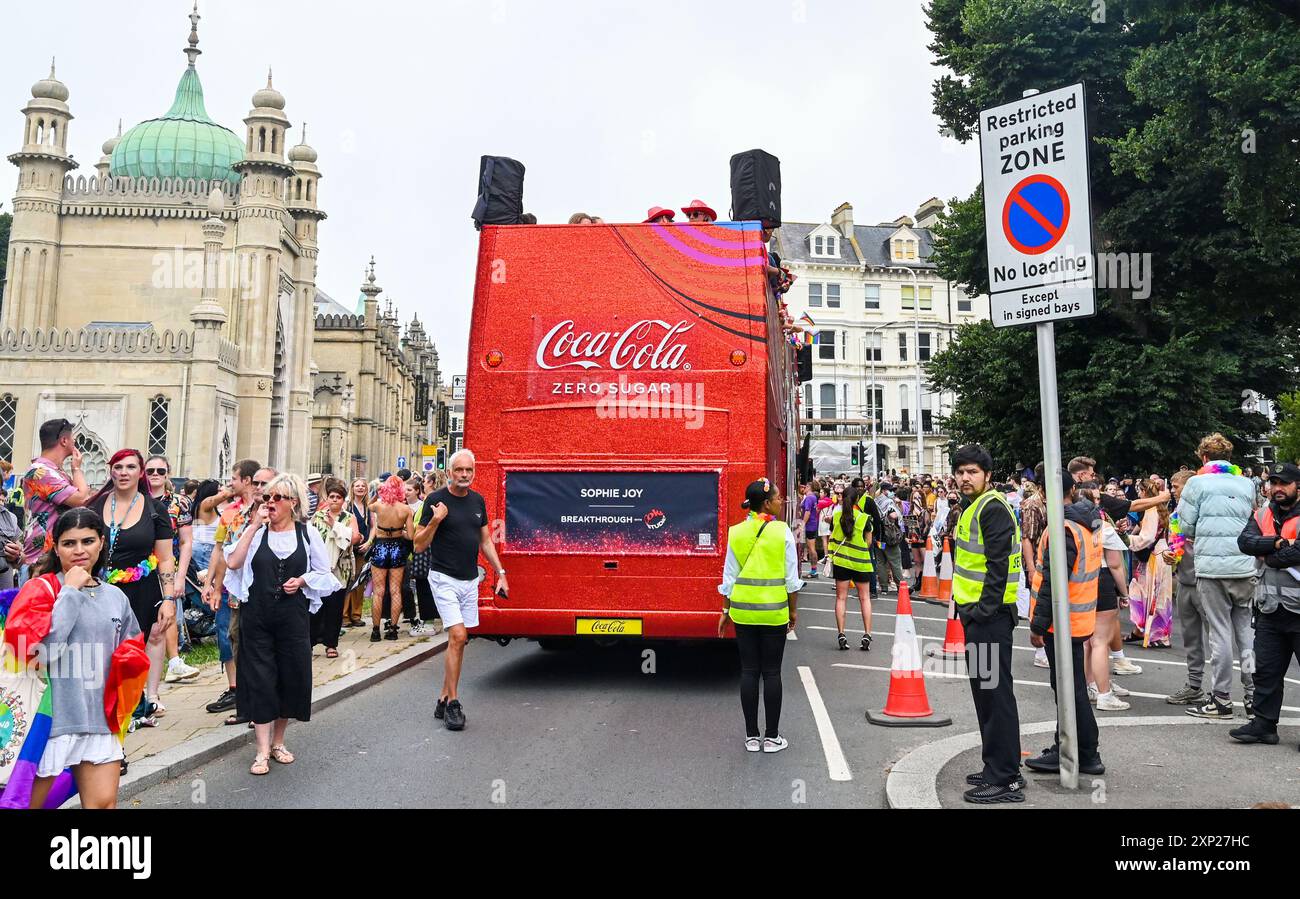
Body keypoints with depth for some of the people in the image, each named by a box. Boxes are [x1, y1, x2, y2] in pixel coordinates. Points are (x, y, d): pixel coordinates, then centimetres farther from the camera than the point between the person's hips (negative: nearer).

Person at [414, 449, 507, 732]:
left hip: (470, 580, 6)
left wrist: (500, 573, 10)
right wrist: (435, 520, -24)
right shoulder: (436, 500, -9)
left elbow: (485, 540, 16)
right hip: (444, 579, -6)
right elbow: (419, 546, -8)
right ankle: (453, 703, -4)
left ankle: (444, 700, 19)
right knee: (457, 636, -14)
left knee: (459, 640, 8)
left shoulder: (477, 500, 7)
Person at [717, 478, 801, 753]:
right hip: (774, 610, -2)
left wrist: (726, 610, 10)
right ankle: (772, 737, 12)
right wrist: (794, 609, 7)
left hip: (743, 609, 3)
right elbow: (791, 577, -4)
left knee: (749, 671, 8)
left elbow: (729, 575, 2)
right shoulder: (782, 531, -8)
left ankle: (752, 736, 15)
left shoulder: (736, 532, 0)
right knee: (771, 673, 6)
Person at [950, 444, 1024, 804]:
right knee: (985, 693, 16)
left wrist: (984, 612, -22)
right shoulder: (972, 507, 17)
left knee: (995, 695, -5)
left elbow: (998, 566, -21)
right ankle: (998, 768, 27)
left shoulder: (993, 508, -14)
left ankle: (1005, 780, 2)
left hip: (990, 615, -10)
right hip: (976, 613, 10)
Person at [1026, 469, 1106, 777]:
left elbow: (1053, 583, -23)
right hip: (1081, 618, 9)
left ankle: (1088, 756, 11)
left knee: (1071, 688, 1)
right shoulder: (1090, 522, 6)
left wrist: (1038, 625, -19)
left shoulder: (1062, 530, -22)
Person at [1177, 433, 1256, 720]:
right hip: (1245, 567, 4)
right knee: (1246, 630, 11)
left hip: (1212, 568, -4)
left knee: (1220, 633, 1)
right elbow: (1251, 522, 19)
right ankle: (1254, 696, 14)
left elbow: (1186, 527, -1)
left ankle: (1221, 700, 7)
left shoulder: (1198, 483, -4)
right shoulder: (1247, 484, 9)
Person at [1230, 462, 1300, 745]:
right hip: (1270, 610, 5)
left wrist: (1268, 556, -8)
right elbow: (1245, 541, -5)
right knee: (1266, 670, 11)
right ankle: (1264, 723, 20)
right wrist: (1277, 544, -19)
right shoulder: (1262, 515, 11)